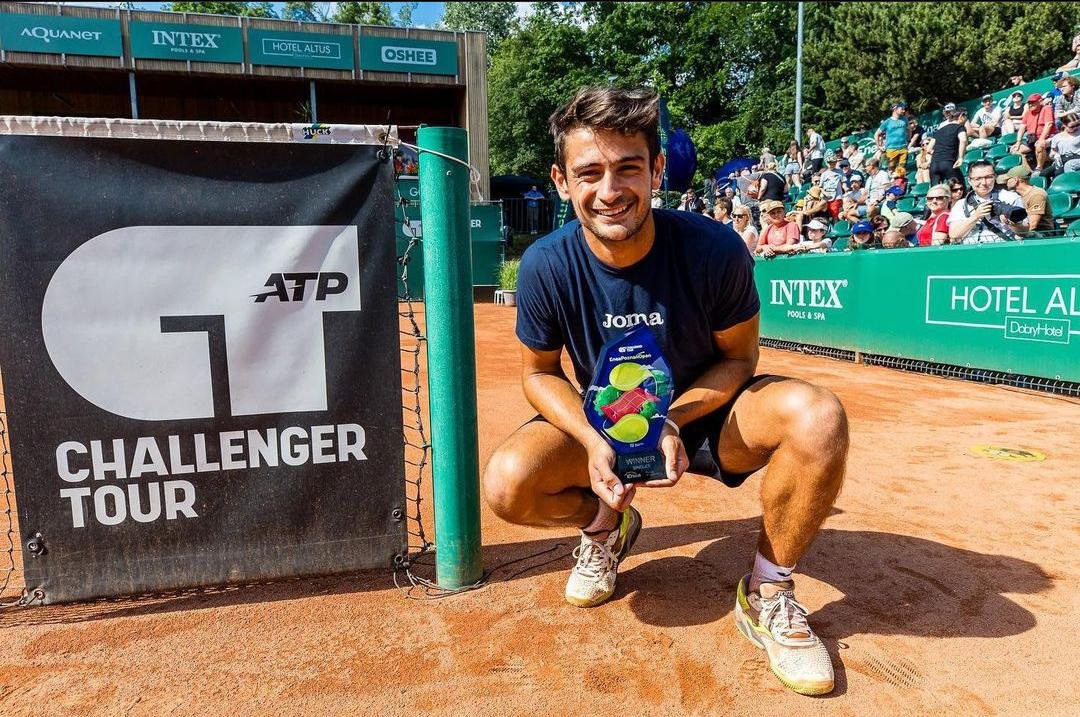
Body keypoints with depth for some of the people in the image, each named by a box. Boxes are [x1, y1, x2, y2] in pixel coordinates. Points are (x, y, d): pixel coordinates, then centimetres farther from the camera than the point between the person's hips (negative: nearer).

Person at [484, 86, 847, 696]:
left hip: (707, 410, 0)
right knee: (508, 483, -25)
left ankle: (769, 592, -4)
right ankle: (607, 524, 12)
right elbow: (541, 372, -5)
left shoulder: (715, 249, -23)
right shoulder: (547, 266, -19)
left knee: (817, 417, -31)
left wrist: (673, 421, -27)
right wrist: (593, 441, -24)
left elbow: (739, 357, -9)